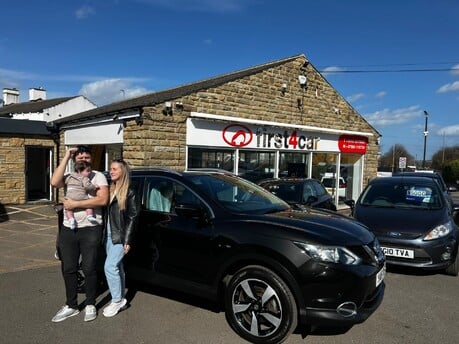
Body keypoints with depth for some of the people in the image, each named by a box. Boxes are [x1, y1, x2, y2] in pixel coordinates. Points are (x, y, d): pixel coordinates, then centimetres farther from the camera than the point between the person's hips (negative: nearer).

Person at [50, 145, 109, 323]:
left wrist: (75, 204, -17)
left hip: (90, 229, -4)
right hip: (68, 229, 4)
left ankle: (90, 305, 21)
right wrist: (66, 157, -11)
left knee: (89, 269, 4)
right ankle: (71, 306, 27)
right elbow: (54, 182, -14)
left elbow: (103, 200, -16)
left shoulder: (98, 176, -2)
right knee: (68, 269, 11)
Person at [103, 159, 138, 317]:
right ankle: (120, 300, 23)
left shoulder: (129, 193, -8)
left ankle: (117, 300, 5)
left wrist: (127, 241, -13)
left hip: (120, 237, -7)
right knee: (117, 267, 13)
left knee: (110, 267, -10)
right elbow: (105, 212, 11)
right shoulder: (109, 190, 10)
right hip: (109, 235, 7)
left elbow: (132, 217, -9)